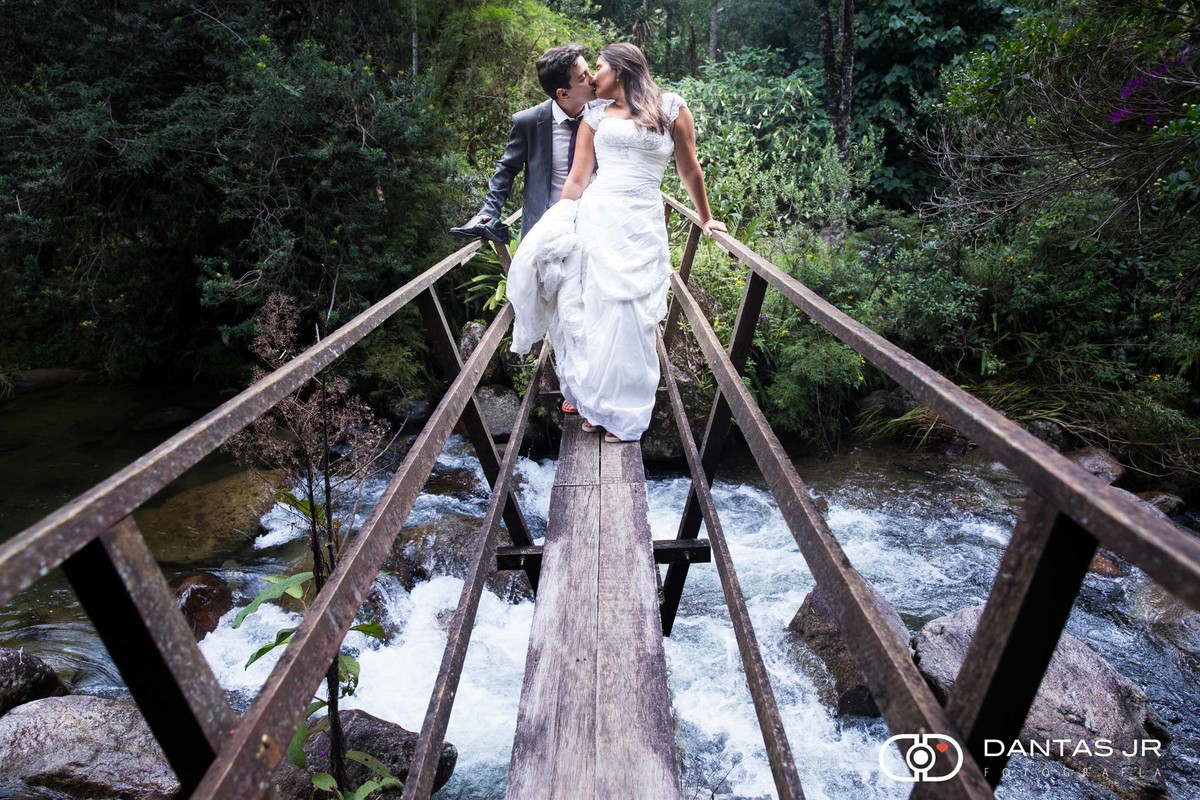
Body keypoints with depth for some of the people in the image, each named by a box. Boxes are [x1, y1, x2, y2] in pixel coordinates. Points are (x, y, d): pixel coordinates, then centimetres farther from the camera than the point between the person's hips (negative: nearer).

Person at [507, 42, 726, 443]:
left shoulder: (671, 108, 8)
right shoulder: (595, 115, 14)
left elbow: (690, 169, 13)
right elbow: (577, 179, 9)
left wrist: (705, 218, 20)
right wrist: (554, 226, 2)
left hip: (642, 225, -2)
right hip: (594, 218, 2)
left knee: (628, 318, -4)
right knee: (592, 311, 1)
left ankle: (625, 413, 11)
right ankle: (596, 404, 17)